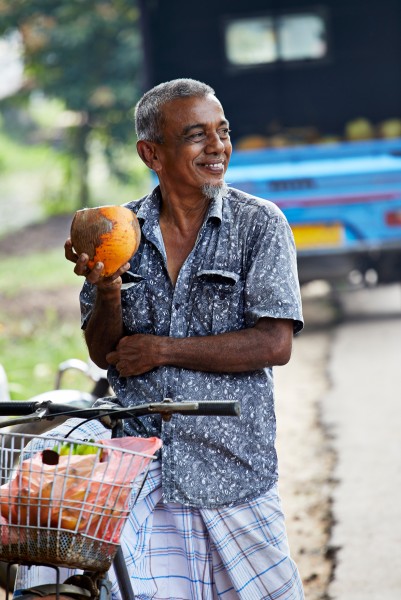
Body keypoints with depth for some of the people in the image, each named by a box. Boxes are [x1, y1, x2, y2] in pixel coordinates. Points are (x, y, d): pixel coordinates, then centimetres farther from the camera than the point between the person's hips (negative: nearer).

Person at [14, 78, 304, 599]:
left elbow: (275, 344, -10)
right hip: (140, 470, 1)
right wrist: (108, 293, -15)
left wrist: (162, 350, -10)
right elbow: (103, 353, 6)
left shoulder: (260, 224, -3)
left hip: (233, 464, -1)